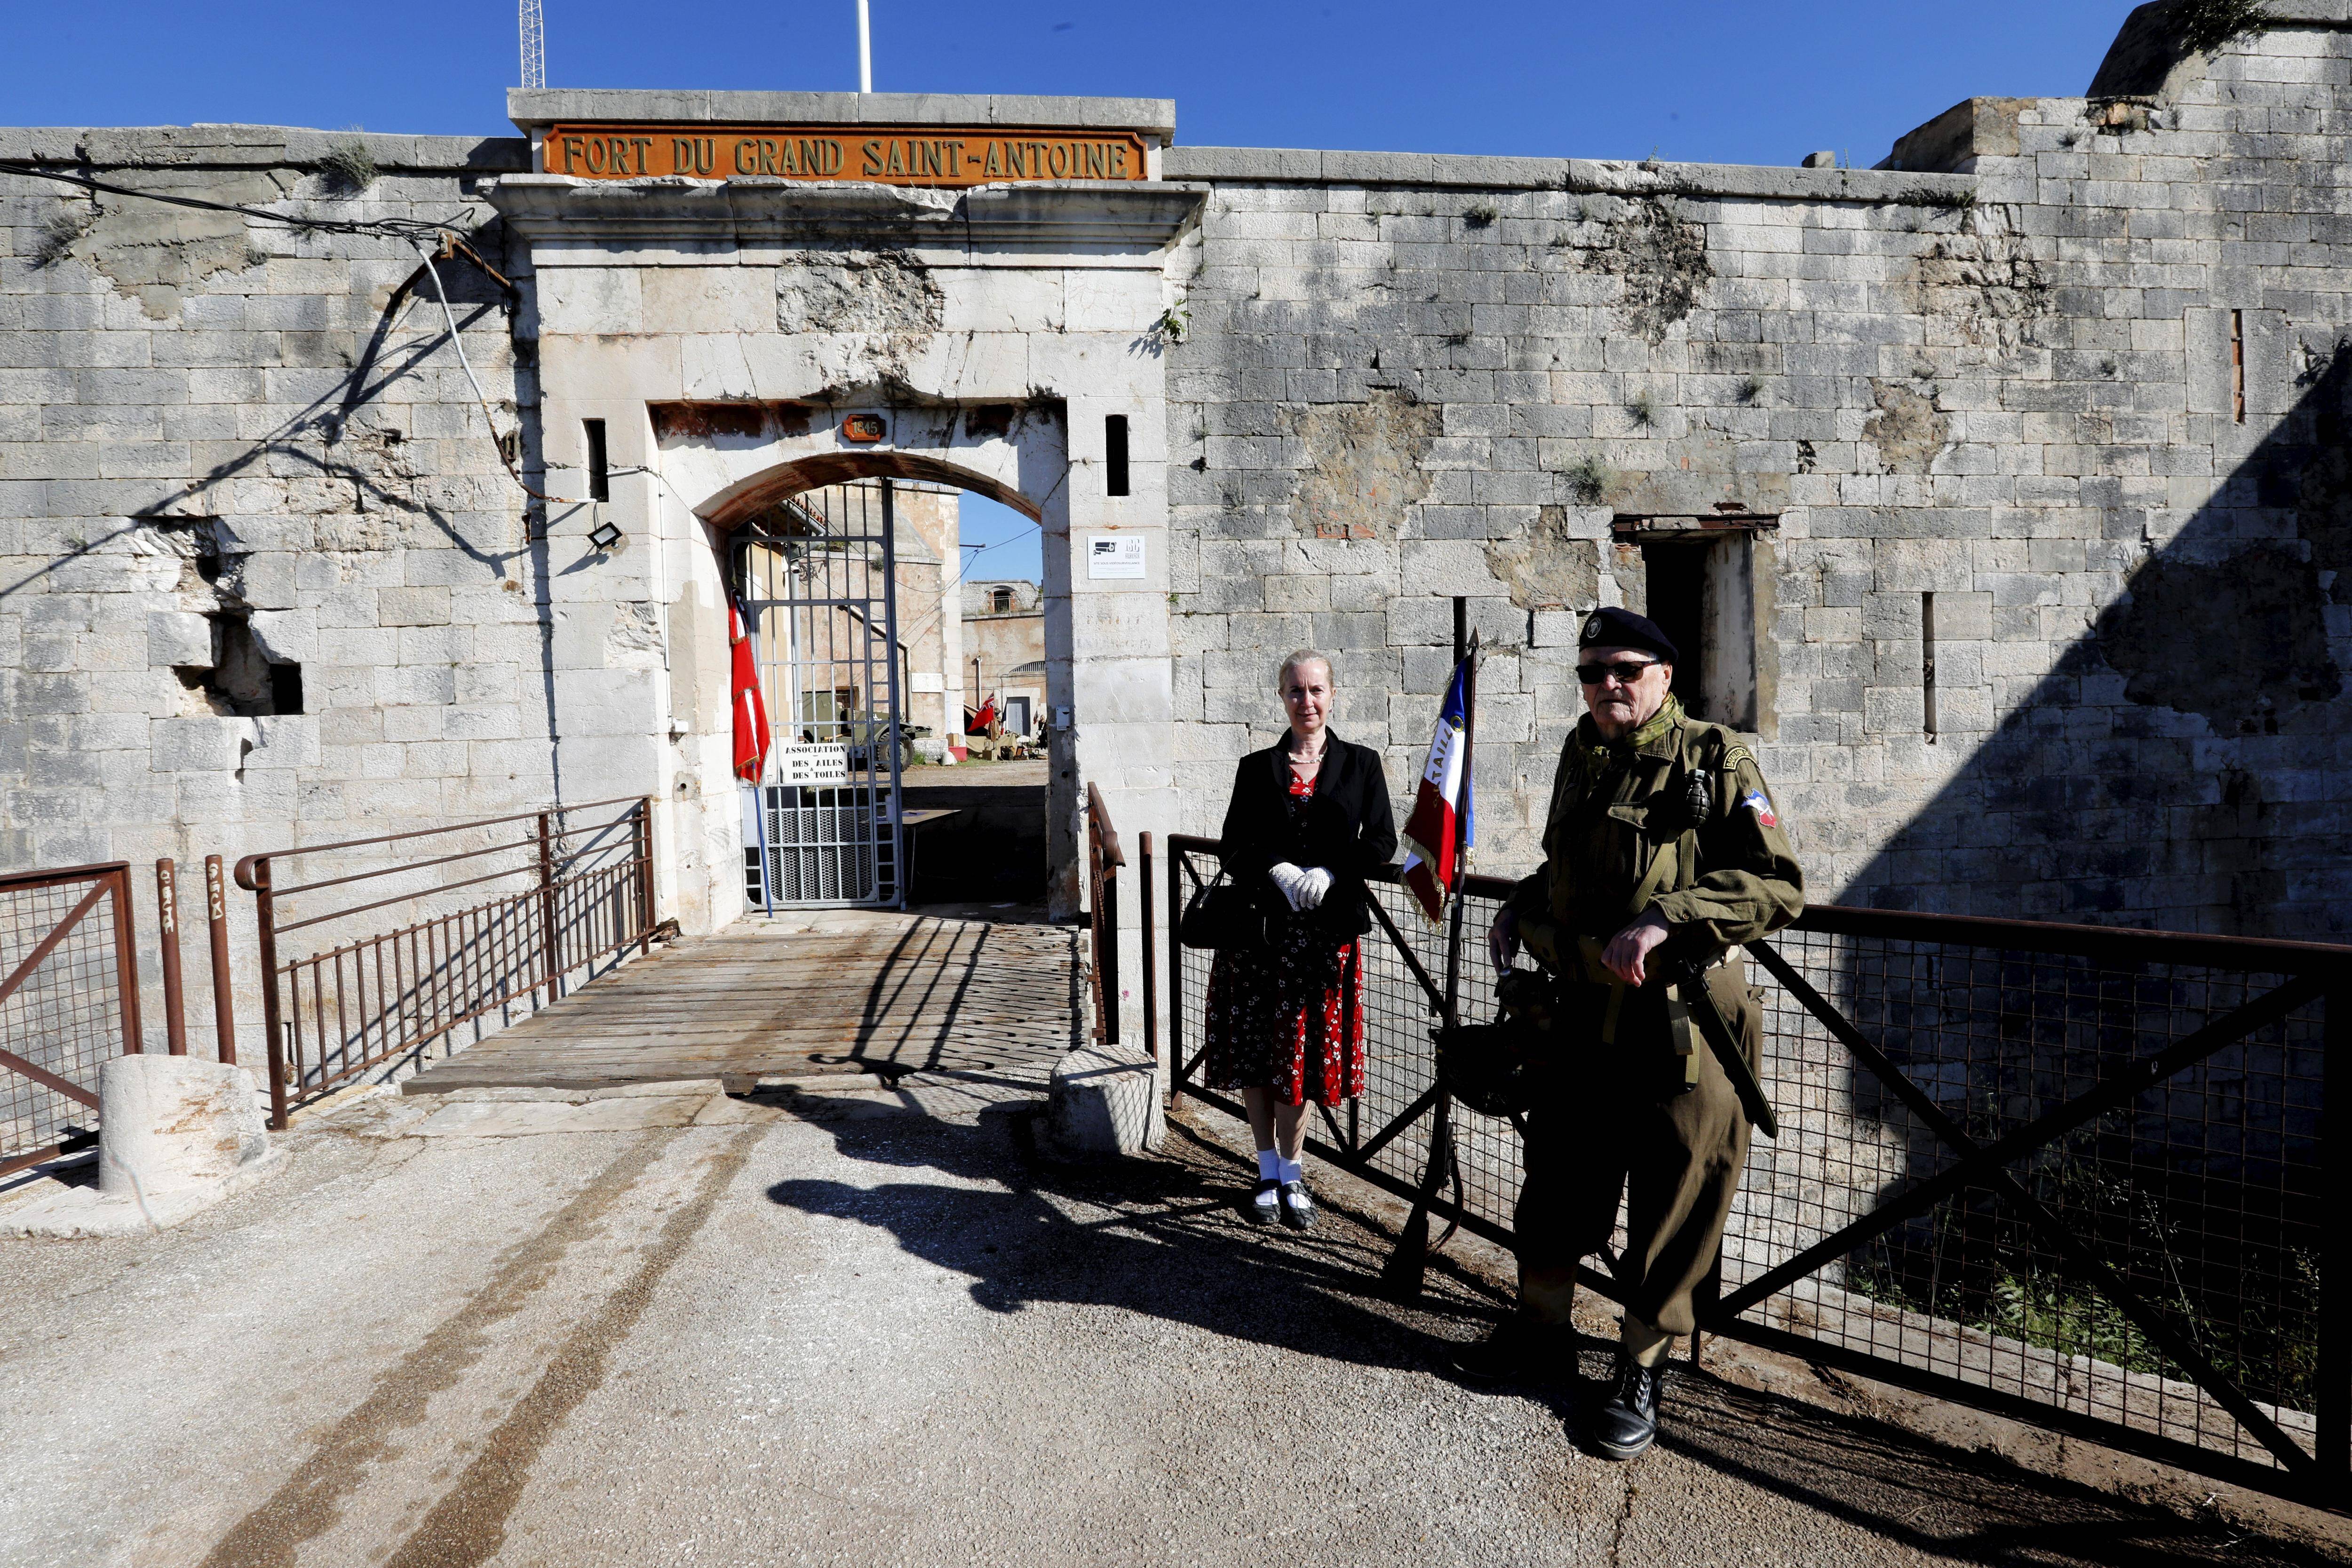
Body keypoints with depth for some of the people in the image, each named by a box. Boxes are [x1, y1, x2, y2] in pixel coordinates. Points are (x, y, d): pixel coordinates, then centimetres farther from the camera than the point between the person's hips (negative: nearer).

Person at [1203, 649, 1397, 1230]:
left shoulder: (1361, 764, 7)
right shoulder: (1257, 768, 7)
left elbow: (1381, 842, 1)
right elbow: (1235, 849, 3)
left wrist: (1328, 874, -14)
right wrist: (1280, 872, -16)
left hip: (1327, 929, 0)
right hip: (1260, 924, 1)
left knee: (1307, 1050, 5)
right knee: (1255, 1050, 4)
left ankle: (1292, 1172, 22)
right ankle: (1269, 1172, 20)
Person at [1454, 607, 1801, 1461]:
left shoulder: (1713, 759, -9)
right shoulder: (1581, 756, 10)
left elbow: (1778, 884, -15)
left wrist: (1665, 918, -26)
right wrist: (1523, 907, 8)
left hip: (1679, 1022, -6)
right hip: (1583, 1013, 6)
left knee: (1670, 1204, 8)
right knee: (1555, 1180, 17)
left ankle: (1642, 1371, 29)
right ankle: (1543, 1329, 38)